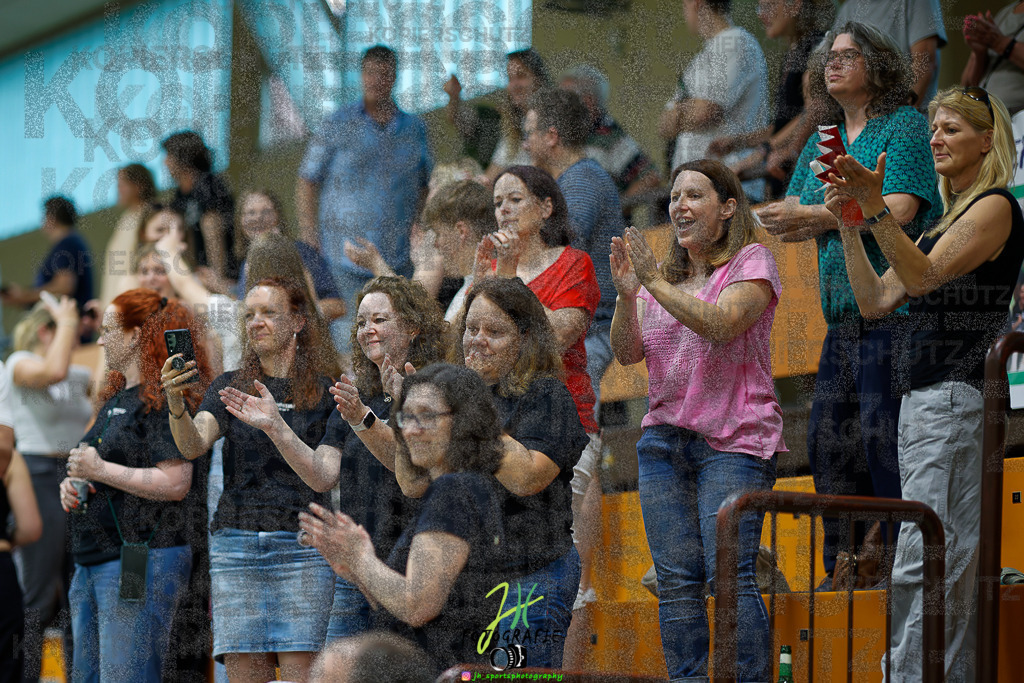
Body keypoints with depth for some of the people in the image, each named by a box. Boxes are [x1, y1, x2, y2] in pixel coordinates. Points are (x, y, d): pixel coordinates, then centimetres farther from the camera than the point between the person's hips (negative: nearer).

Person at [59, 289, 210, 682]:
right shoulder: (117, 397, 20)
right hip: (92, 562, 10)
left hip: (141, 561, -10)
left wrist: (100, 470, -16)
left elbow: (175, 483, -21)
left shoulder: (163, 400, -11)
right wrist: (72, 485, 9)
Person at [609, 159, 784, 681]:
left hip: (733, 441, -6)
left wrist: (656, 284, -18)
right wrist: (627, 294, -7)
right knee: (676, 580, 1)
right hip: (664, 439, 6)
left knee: (729, 575, -15)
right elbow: (628, 354, 9)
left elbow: (722, 324, -16)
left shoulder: (750, 262, 1)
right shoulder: (664, 275, 18)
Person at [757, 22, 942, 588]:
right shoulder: (820, 145, 21)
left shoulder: (904, 125, -1)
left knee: (882, 438, -11)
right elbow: (785, 220, 15)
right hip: (842, 318, 8)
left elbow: (900, 209, -14)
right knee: (827, 440, 4)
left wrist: (817, 216, -12)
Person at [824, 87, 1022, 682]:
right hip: (924, 398, 10)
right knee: (949, 564, 6)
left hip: (959, 397, -10)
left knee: (924, 558, -16)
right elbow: (876, 299, 20)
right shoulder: (944, 221, 25)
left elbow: (922, 275, -17)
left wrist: (876, 206, -25)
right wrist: (849, 225, 12)